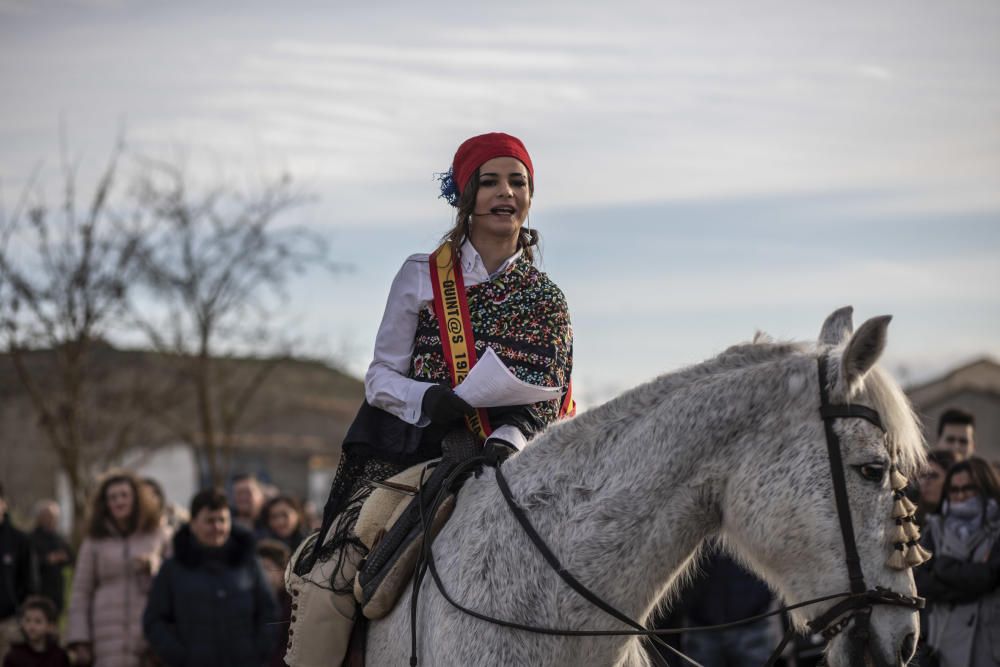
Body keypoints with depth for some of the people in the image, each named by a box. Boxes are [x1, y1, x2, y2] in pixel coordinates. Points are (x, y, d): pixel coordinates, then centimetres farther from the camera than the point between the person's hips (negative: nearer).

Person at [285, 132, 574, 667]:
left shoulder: (547, 301, 11)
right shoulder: (421, 277, 7)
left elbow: (543, 399, 1)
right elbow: (381, 376, 4)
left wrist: (508, 441, -21)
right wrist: (425, 399, -18)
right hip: (408, 455, -1)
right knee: (329, 581, -21)